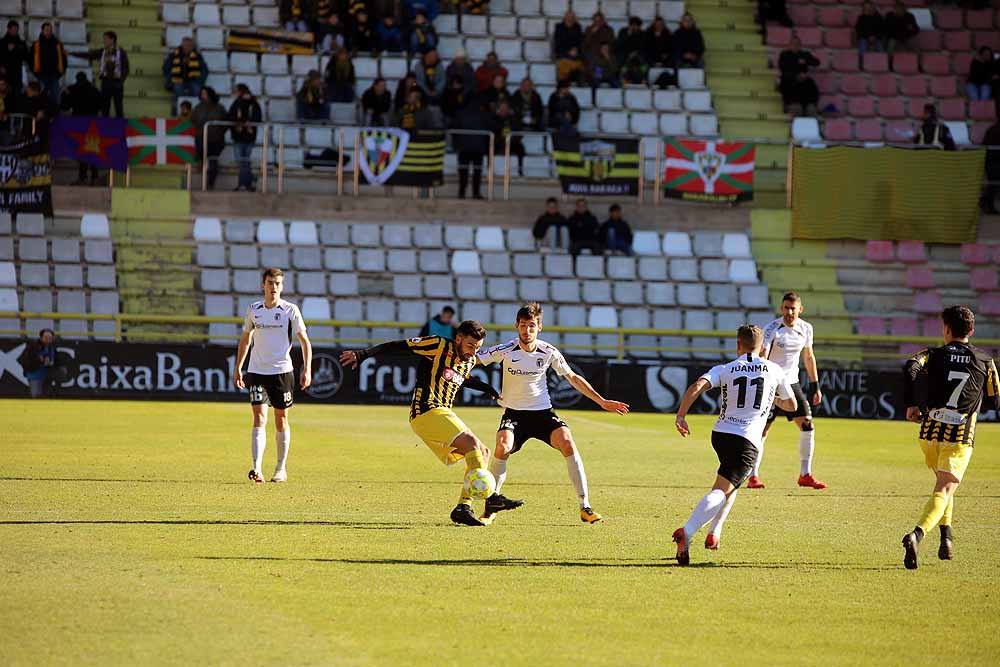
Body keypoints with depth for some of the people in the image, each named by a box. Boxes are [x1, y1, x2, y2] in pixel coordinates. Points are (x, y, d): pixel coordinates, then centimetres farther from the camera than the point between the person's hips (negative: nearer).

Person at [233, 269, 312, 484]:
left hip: (282, 371, -1)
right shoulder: (254, 310, 5)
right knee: (259, 419, -10)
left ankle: (281, 468, 20)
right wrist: (238, 368, 14)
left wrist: (307, 369, -10)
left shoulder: (290, 310, -3)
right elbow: (245, 339, 17)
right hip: (257, 371, 1)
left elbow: (304, 341, -1)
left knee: (281, 420, 7)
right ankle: (256, 469, -20)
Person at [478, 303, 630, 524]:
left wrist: (602, 402, 8)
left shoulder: (548, 352, -4)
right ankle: (491, 504, -9)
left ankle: (585, 508, -17)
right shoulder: (506, 350, -11)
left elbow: (573, 377, 9)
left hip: (543, 412, 1)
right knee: (503, 446, -29)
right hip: (514, 413, -1)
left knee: (567, 443, -22)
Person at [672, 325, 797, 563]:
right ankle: (687, 532, -34)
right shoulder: (775, 371, 7)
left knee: (731, 483, 30)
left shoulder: (724, 369, 5)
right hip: (748, 440, -3)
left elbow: (697, 387, -13)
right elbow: (791, 405, 21)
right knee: (722, 490, -12)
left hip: (720, 434, 3)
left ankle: (714, 533, 23)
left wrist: (680, 416, -9)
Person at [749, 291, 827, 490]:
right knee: (762, 431, -6)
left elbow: (808, 357, 16)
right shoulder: (772, 329, -15)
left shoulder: (805, 329, 3)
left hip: (792, 384, 5)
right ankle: (753, 476, 4)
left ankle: (805, 475, 5)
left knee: (808, 426, -4)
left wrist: (815, 386, 16)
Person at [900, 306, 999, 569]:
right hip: (961, 436, -2)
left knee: (944, 483, 29)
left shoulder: (934, 355, 5)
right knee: (944, 491, -10)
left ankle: (946, 537, 22)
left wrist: (911, 404, -10)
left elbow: (911, 367, -17)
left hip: (930, 431, 2)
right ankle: (917, 535, -35)